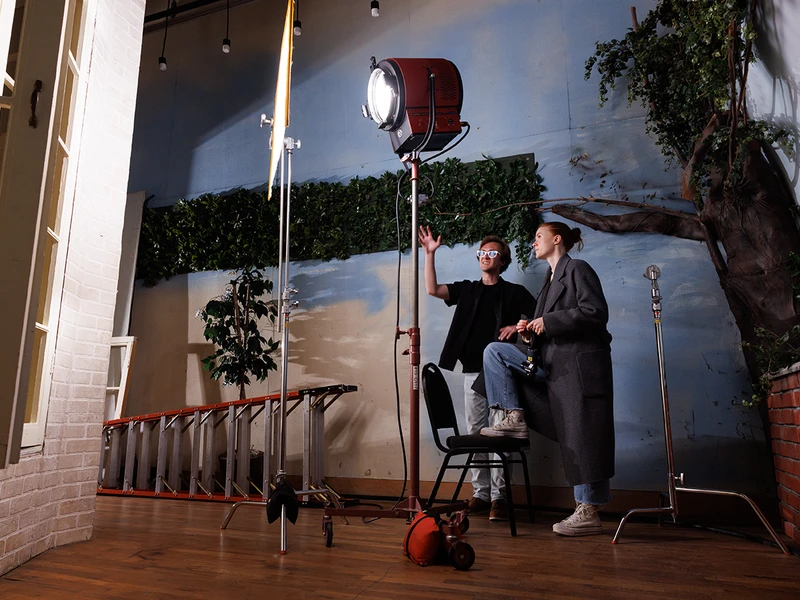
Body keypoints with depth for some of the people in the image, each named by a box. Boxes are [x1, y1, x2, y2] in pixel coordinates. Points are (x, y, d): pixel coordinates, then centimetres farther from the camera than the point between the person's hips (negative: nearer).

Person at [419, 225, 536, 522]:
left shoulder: (515, 292, 7)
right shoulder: (467, 289, 15)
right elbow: (433, 289, 3)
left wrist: (519, 326, -12)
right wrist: (430, 254, -2)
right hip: (473, 371, 3)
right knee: (475, 433, 5)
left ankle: (498, 496, 1)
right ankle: (480, 494, 13)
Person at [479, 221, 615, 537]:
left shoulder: (577, 269, -4)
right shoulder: (550, 279, 21)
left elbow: (595, 311, -17)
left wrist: (548, 321, -16)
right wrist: (531, 328, 2)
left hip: (580, 364, -9)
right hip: (553, 364, 9)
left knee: (582, 437, -6)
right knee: (494, 351, 3)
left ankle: (589, 513, 4)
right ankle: (515, 417, 0)